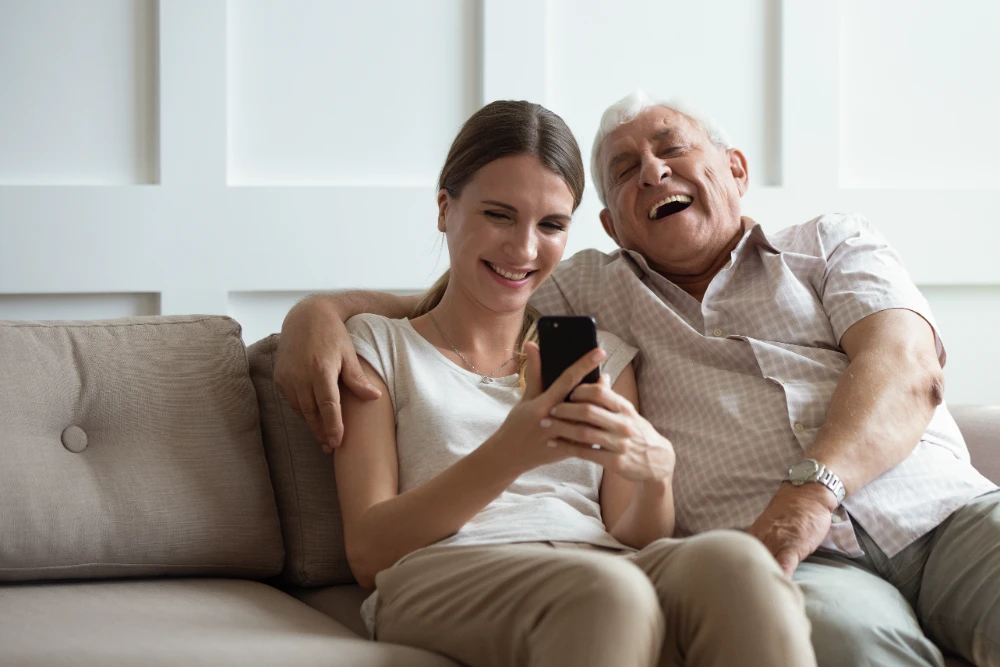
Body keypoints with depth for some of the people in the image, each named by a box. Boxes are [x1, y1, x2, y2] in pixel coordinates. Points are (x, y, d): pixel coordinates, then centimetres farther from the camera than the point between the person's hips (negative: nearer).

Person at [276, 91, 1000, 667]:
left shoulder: (835, 241, 22)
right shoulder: (591, 290, 27)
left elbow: (906, 370, 3)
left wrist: (814, 487, -16)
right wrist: (319, 312, 6)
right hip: (797, 558, -1)